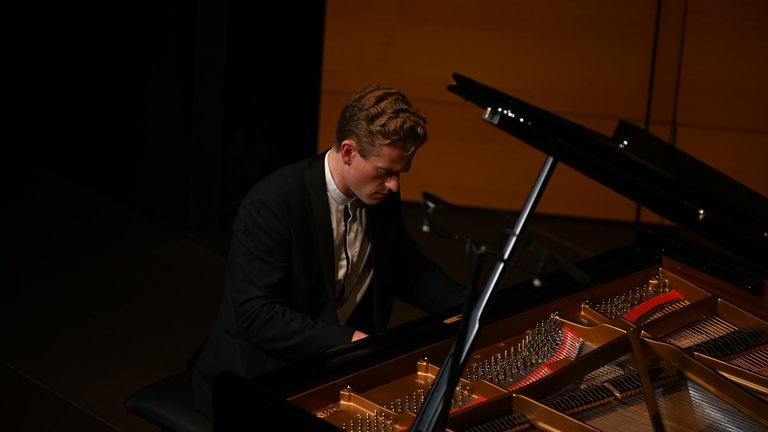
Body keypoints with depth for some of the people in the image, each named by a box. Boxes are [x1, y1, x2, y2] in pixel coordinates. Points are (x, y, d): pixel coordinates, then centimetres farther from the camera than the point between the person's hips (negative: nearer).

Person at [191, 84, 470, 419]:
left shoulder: (382, 198, 1)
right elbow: (256, 314, -25)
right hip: (258, 377, -7)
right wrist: (348, 339, -30)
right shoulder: (272, 203, -22)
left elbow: (411, 271, 16)